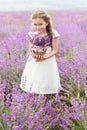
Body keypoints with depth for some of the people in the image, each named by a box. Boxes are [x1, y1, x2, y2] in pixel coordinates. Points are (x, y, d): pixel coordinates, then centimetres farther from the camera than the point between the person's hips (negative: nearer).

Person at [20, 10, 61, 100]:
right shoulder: (32, 34, -5)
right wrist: (33, 54, -22)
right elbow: (30, 48, 1)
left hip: (47, 62, -3)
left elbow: (55, 50, -12)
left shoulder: (52, 35, -15)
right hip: (34, 62, 3)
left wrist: (44, 57, -27)